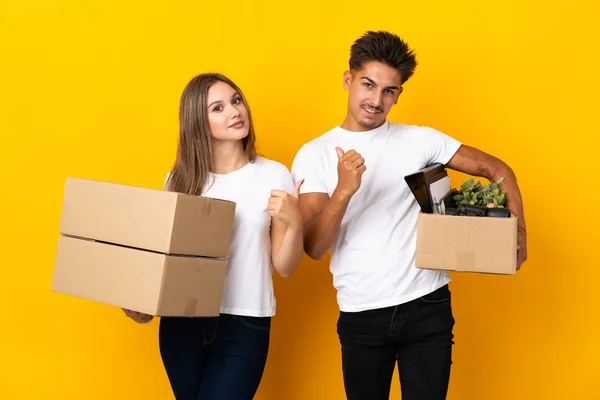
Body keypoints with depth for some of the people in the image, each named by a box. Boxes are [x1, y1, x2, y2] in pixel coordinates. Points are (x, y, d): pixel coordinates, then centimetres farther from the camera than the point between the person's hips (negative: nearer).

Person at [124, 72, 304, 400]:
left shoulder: (274, 175, -4)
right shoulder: (180, 179, 3)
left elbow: (284, 267, -3)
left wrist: (294, 223, -20)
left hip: (244, 327, -2)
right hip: (180, 322, 3)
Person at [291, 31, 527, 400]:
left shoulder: (419, 139, 3)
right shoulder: (314, 155, -1)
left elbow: (497, 169, 8)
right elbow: (314, 247, -9)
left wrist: (517, 230, -6)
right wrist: (344, 190, -25)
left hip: (428, 306, 1)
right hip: (361, 315, 0)